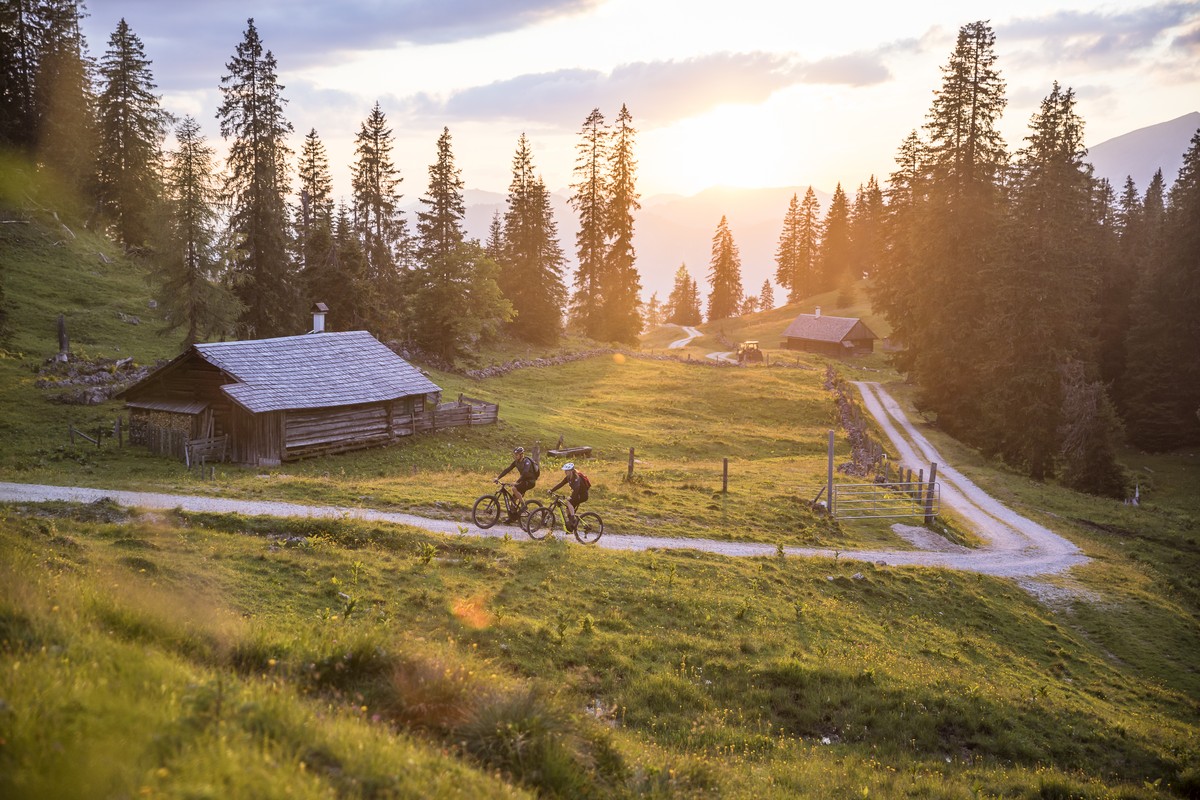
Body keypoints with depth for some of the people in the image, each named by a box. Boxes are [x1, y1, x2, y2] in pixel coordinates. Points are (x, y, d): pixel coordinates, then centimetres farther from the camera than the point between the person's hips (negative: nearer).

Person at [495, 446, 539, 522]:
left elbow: (525, 473, -36)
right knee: (514, 497, 2)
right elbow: (507, 469, -1)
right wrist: (498, 477, -10)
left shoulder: (527, 462, -22)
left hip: (530, 481, -8)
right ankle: (512, 517, 12)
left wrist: (517, 482, -47)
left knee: (514, 488, -28)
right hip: (524, 480, 8)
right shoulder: (516, 462, 2)